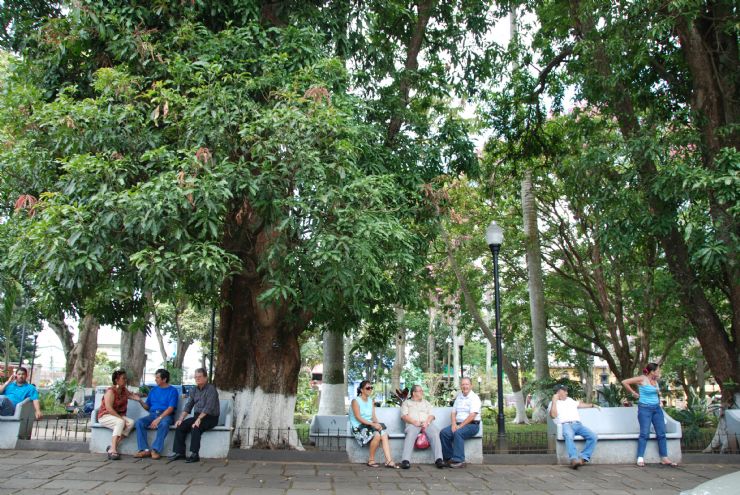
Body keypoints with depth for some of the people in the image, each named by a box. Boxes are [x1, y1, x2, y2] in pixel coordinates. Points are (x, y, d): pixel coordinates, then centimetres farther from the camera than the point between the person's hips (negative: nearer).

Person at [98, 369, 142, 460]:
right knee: (120, 422, -36)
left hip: (118, 416, 7)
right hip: (105, 416, -7)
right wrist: (121, 418, -27)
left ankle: (112, 447, -23)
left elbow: (132, 395, 27)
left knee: (131, 422, -22)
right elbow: (109, 408, -23)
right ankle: (112, 450, -37)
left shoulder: (124, 390, 9)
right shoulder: (111, 391, -15)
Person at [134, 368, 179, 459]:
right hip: (152, 414, 5)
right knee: (139, 422, -23)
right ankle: (145, 450, -26)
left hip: (166, 415, -5)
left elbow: (170, 408, -9)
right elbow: (147, 407, 20)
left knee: (164, 424, -38)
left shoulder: (172, 391, 2)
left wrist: (159, 419, -20)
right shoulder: (153, 390, 19)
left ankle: (156, 450, -34)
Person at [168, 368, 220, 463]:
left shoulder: (211, 389, -12)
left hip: (210, 417, -7)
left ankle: (194, 454, -27)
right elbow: (188, 406, 10)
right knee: (181, 426, -13)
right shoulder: (194, 390, 12)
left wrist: (199, 419, -30)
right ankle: (179, 452, -7)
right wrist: (181, 419, -3)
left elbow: (208, 407, -22)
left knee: (195, 427, -31)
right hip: (197, 415, 7)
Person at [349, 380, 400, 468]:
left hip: (369, 425, 6)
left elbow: (374, 416, 10)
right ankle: (371, 460, -15)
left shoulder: (371, 401, 16)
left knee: (384, 434, -22)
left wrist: (377, 424, -13)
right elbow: (358, 417, -15)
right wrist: (372, 424, -23)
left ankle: (389, 461, -26)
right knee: (377, 434, -30)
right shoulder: (355, 401, -5)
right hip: (359, 427, -6)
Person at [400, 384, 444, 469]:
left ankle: (438, 459, -40)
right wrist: (414, 422, -12)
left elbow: (431, 415, 16)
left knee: (435, 434, -31)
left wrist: (426, 422, -8)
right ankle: (405, 460, -47)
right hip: (413, 424, -2)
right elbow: (404, 416, 7)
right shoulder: (406, 402, 23)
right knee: (410, 435, -37)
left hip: (427, 424, 2)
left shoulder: (426, 403, 31)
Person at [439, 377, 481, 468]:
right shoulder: (458, 397, 17)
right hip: (458, 424, 6)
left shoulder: (474, 398, -5)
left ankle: (459, 460, -29)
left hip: (472, 425, -6)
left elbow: (472, 416, -15)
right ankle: (449, 458, -10)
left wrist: (460, 426, -20)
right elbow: (453, 412, 14)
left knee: (458, 433, -34)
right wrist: (454, 424, -5)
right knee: (443, 433, -17)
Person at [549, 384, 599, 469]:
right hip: (566, 425, -6)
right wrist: (554, 401, -2)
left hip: (578, 424, 6)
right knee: (569, 436, -41)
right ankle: (574, 459, -53)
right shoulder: (553, 403, 14)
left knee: (593, 437, -23)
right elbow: (553, 415, -3)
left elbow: (580, 404, 49)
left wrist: (592, 405, 52)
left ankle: (583, 458, -26)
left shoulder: (570, 400, 33)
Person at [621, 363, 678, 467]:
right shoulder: (642, 379, -12)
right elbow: (624, 382, -14)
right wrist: (633, 393, -8)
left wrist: (659, 393, 11)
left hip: (657, 408, 7)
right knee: (644, 433, -7)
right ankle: (640, 458, -3)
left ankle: (664, 458, 9)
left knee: (661, 433, 3)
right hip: (645, 408, -7)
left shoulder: (655, 380, 8)